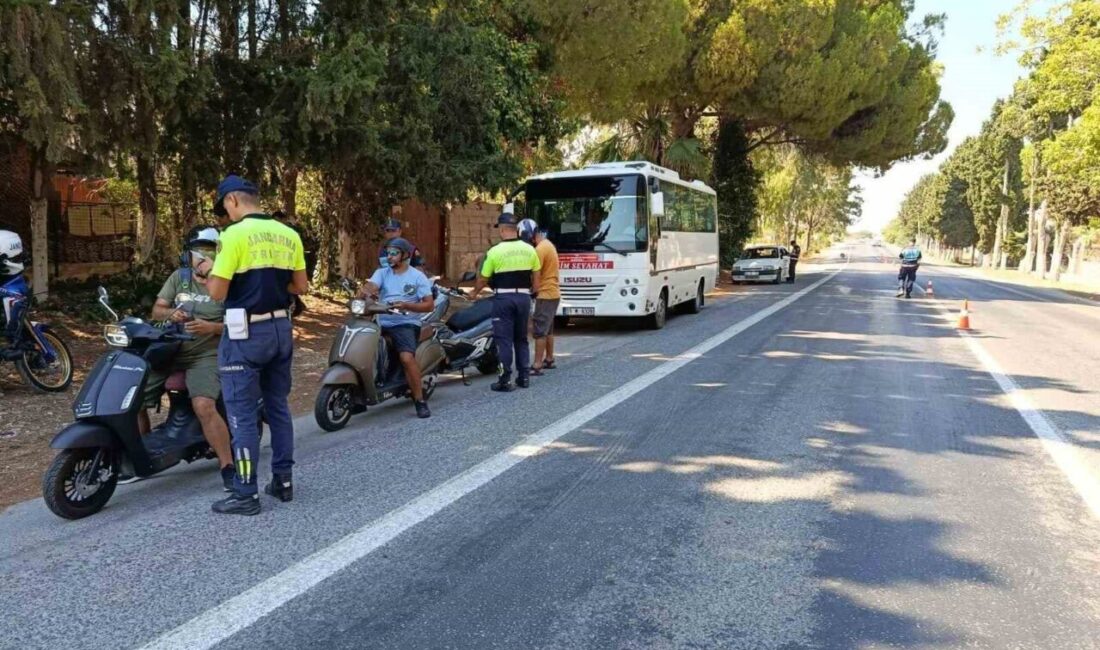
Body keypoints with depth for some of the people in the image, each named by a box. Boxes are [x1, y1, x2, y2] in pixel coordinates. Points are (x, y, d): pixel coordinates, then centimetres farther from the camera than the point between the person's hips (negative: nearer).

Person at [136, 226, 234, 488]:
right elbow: (156, 310, 9)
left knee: (204, 407, -29)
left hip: (206, 356, -6)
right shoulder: (179, 277, 9)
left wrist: (211, 327, -24)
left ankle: (228, 467, -19)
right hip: (169, 351, 6)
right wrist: (170, 313, -14)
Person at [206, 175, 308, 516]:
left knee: (243, 414, 0)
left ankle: (245, 495, 6)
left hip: (246, 333, -6)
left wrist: (207, 274, 7)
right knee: (278, 406, 15)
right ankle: (283, 481, 22)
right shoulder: (289, 235, 6)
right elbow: (301, 286, 11)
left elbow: (218, 293, -13)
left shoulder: (235, 234, -13)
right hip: (281, 328, 7)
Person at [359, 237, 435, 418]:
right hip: (382, 324, 4)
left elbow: (429, 305, -4)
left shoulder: (418, 277, 3)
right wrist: (367, 292, -32)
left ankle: (420, 400, -15)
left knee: (407, 358, -29)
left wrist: (405, 305, -18)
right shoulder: (381, 273, 13)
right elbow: (369, 286, -7)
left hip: (406, 324, -4)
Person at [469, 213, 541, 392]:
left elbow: (483, 279, -1)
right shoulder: (529, 249, 2)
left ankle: (505, 380, -1)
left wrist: (475, 293, 17)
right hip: (523, 297, 4)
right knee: (521, 338, 15)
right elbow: (534, 277, 7)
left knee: (504, 339, 0)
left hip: (503, 298, -4)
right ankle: (523, 376, 18)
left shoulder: (495, 251, -9)